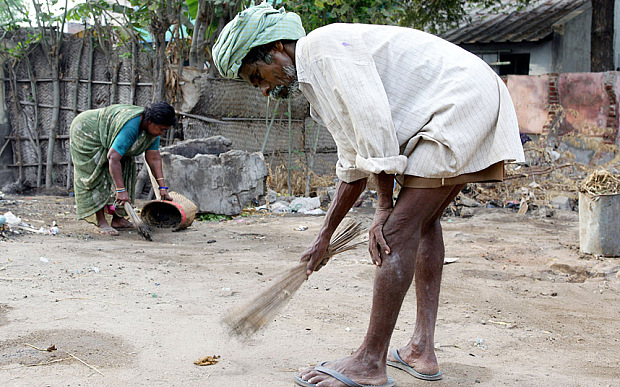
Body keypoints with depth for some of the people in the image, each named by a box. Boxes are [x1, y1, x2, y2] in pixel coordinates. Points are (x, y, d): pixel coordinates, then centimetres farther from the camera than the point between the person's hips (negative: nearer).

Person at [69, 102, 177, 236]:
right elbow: (113, 158, -43)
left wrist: (162, 187, -13)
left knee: (125, 169, 2)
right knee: (97, 178, -14)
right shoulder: (130, 127, -40)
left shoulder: (153, 128, -12)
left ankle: (118, 219, 4)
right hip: (86, 133, -9)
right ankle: (101, 222, -12)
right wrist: (121, 190, -44)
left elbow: (154, 158, -9)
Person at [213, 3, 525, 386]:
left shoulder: (322, 45, -10)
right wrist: (324, 238, 30)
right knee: (424, 220, 16)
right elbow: (354, 166, 26)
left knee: (399, 228, -11)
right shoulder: (317, 81, 20)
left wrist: (385, 206, -12)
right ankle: (423, 350, 20)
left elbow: (374, 124, -19)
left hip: (462, 97, -11)